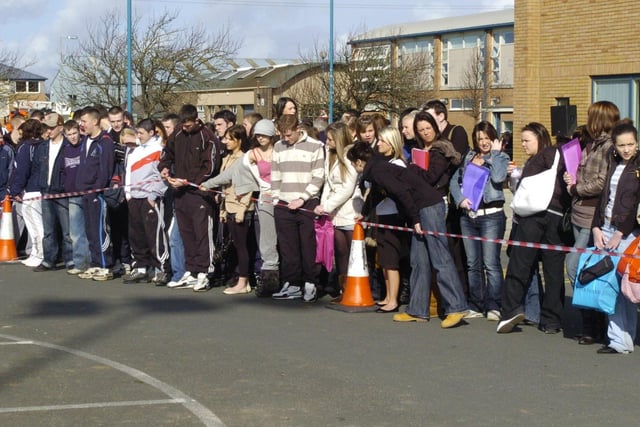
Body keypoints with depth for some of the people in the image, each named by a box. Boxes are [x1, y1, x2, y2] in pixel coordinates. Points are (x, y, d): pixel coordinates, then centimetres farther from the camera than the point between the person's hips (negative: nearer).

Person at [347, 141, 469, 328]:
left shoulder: (377, 171, -7)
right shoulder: (381, 167, 20)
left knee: (440, 260, -11)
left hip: (428, 206, -10)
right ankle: (417, 311, 10)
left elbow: (402, 191, -18)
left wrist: (415, 219, -14)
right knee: (419, 262, 8)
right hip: (421, 210, 10)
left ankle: (456, 307, -12)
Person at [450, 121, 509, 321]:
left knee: (491, 263, -9)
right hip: (468, 215, 5)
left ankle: (493, 306, -5)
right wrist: (460, 199, -5)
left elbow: (499, 177, -16)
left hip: (491, 216, -5)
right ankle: (475, 306, 16)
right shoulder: (468, 157, 15)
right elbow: (454, 181, 12)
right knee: (473, 264, 9)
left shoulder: (501, 157, 3)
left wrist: (495, 153, -7)